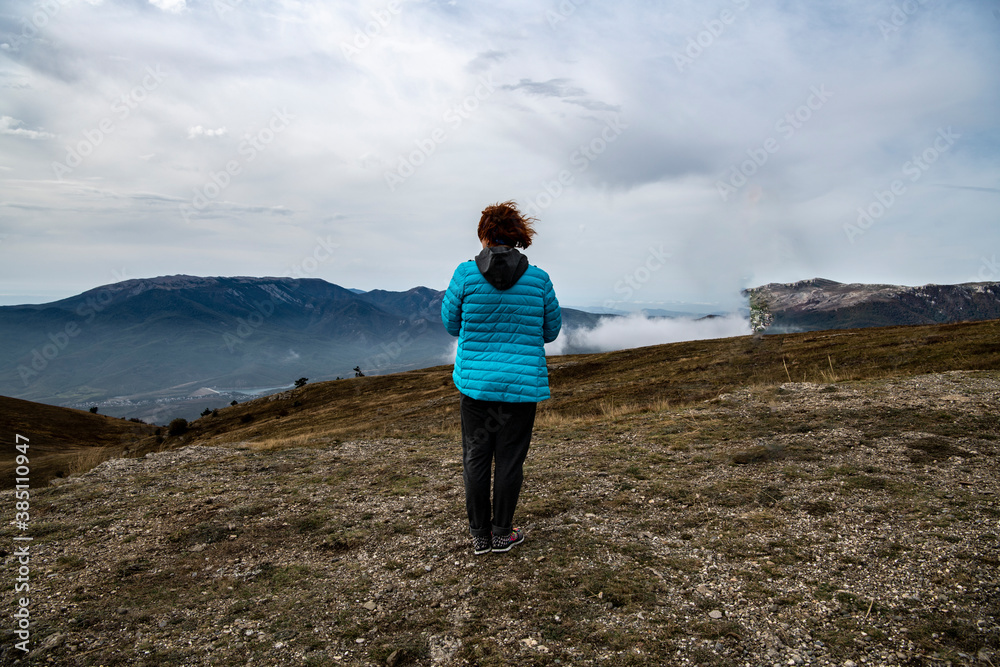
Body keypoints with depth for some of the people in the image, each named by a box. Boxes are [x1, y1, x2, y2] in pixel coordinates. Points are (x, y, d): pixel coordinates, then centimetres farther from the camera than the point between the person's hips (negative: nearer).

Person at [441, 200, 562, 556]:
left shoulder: (466, 273, -8)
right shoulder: (538, 279, -5)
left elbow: (451, 323, 2)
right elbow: (551, 330, 5)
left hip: (475, 381, 0)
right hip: (522, 383, 0)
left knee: (476, 459, 13)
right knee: (509, 460, 11)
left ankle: (480, 536, 23)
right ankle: (502, 534, 24)